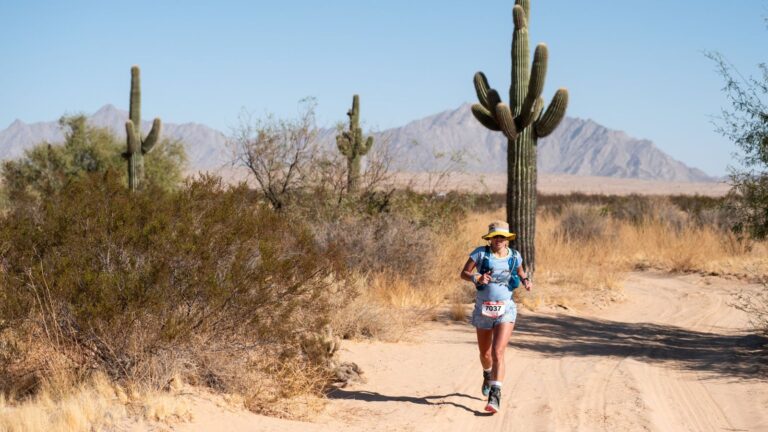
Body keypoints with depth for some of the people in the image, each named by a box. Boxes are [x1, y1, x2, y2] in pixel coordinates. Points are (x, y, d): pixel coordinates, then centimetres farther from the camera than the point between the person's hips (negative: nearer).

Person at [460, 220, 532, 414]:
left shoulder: (514, 256, 1)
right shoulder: (480, 253, -6)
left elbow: (521, 273, 21)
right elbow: (464, 273, -5)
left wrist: (526, 281, -1)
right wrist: (476, 278, -25)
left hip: (505, 310, -1)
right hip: (483, 309, 1)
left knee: (498, 352, -17)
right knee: (485, 353, 17)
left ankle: (495, 396, -20)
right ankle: (488, 375, 52)